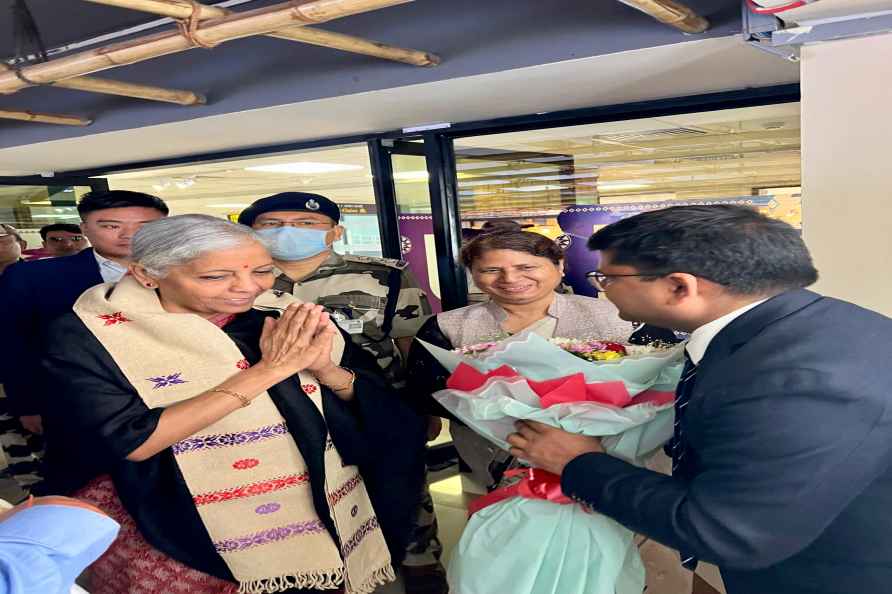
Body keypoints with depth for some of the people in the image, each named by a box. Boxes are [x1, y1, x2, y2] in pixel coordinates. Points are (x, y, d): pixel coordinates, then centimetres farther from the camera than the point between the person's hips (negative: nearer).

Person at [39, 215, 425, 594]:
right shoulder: (86, 336, -14)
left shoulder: (287, 318, -6)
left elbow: (376, 406, -2)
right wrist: (267, 370, -27)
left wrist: (324, 368, -23)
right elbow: (128, 442, -24)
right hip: (178, 527, -2)